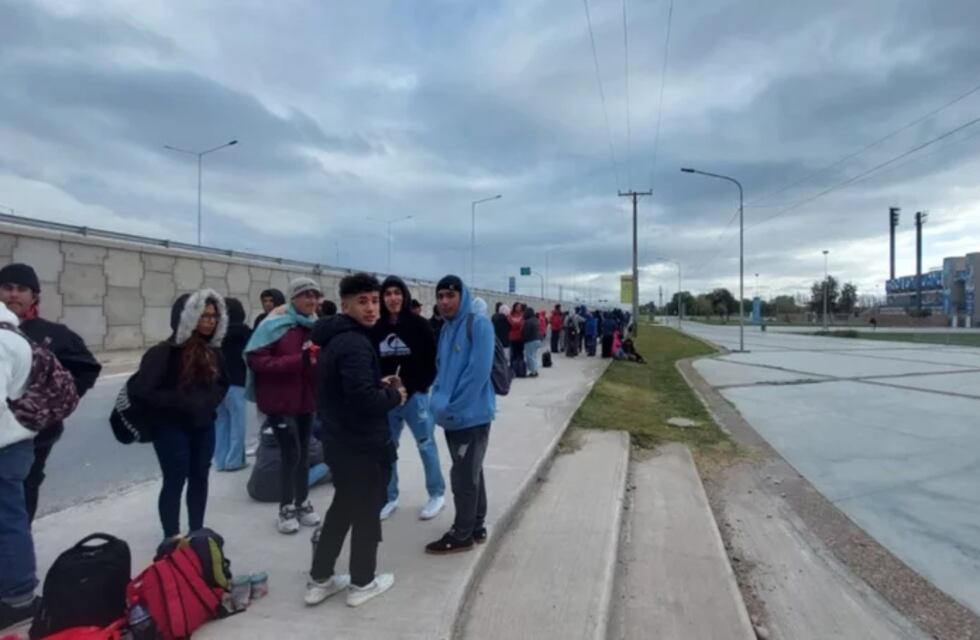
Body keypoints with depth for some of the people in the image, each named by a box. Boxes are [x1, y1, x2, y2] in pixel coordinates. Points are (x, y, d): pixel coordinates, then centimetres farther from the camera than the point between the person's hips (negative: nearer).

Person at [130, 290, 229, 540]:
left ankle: (197, 533, 30)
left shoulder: (213, 351, 1)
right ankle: (172, 538, 19)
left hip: (203, 425, 6)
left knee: (200, 477, 14)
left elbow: (222, 382, 17)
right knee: (175, 481, 2)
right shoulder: (164, 352, -18)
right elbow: (140, 392, -20)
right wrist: (182, 402, -20)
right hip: (171, 428, -6)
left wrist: (211, 401, 0)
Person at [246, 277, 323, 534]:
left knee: (303, 452, 14)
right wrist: (299, 360, -27)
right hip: (280, 401, -5)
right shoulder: (274, 325, -13)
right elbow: (257, 360, -20)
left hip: (306, 399, 5)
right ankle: (287, 508, 15)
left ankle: (302, 503, 29)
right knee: (292, 453, -4)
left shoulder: (317, 326, 3)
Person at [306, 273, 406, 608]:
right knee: (367, 513, 9)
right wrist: (395, 395, -14)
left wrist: (379, 384, 7)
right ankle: (362, 583, 27)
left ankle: (319, 580, 33)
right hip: (365, 445, -9)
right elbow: (364, 399, -32)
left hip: (340, 442, 10)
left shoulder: (335, 338, 9)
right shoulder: (355, 343, -23)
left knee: (342, 509, 22)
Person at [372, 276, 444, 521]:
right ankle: (390, 498, 28)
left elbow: (432, 361, -5)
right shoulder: (376, 329, 2)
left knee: (426, 444, 7)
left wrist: (416, 387, -11)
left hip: (415, 395, -3)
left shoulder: (419, 325, -7)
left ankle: (437, 494, 23)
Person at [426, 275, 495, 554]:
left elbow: (478, 371, -21)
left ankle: (462, 535, 20)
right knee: (471, 473, 18)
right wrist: (439, 402, -1)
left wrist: (452, 408, -17)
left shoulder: (479, 324, -15)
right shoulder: (446, 328, 11)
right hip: (452, 415, 8)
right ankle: (476, 527, 33)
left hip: (472, 415, -8)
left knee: (463, 476, 4)